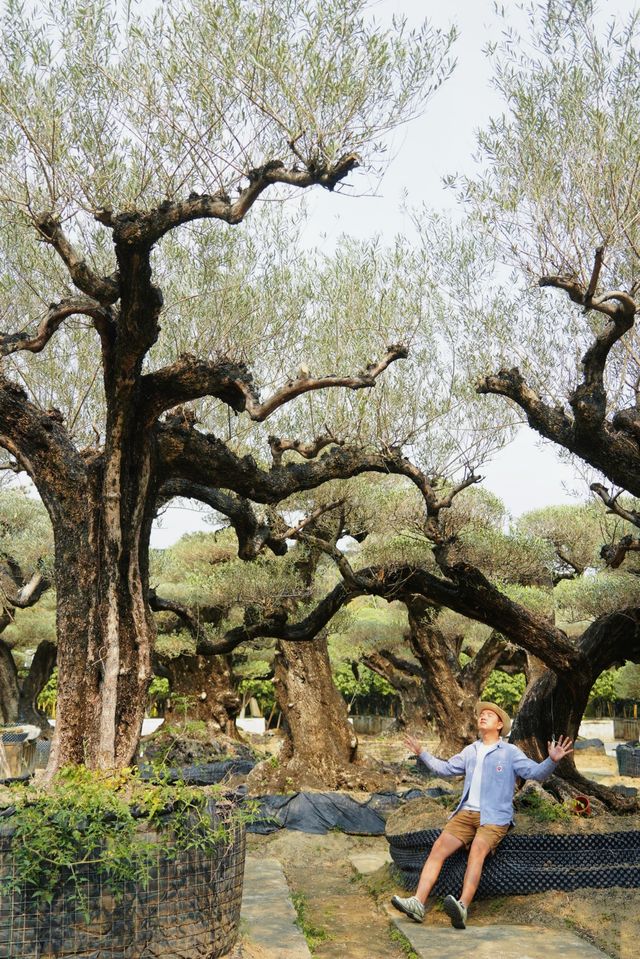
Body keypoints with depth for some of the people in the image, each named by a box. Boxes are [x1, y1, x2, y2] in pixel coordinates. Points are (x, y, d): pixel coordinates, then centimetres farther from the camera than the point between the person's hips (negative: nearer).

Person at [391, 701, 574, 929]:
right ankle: (418, 903, -29)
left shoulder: (510, 752, 6)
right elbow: (445, 768, 33)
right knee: (438, 847, -19)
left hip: (495, 818, -5)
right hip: (466, 813, 5)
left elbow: (536, 773, -4)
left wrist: (552, 761, -23)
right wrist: (422, 753, 36)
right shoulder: (470, 751, 23)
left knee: (477, 851, -33)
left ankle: (462, 908, -49)